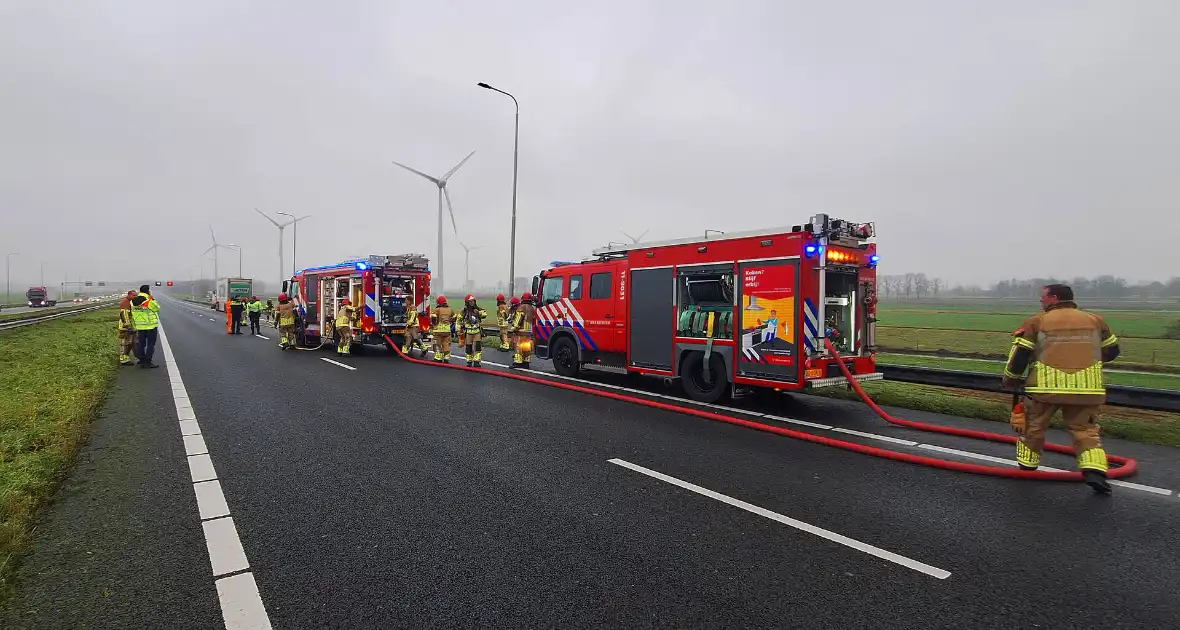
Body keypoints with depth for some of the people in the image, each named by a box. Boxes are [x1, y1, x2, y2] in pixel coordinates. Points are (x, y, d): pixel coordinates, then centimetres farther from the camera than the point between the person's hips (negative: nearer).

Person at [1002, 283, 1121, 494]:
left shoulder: (1036, 322, 1)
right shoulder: (1095, 320, 12)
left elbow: (1020, 354, -3)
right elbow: (1111, 351, 22)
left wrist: (1010, 380, 11)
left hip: (1046, 386, -2)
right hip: (1086, 388, 2)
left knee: (1033, 426, 15)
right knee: (1086, 429, 14)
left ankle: (1027, 467, 26)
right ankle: (1094, 471, -3)